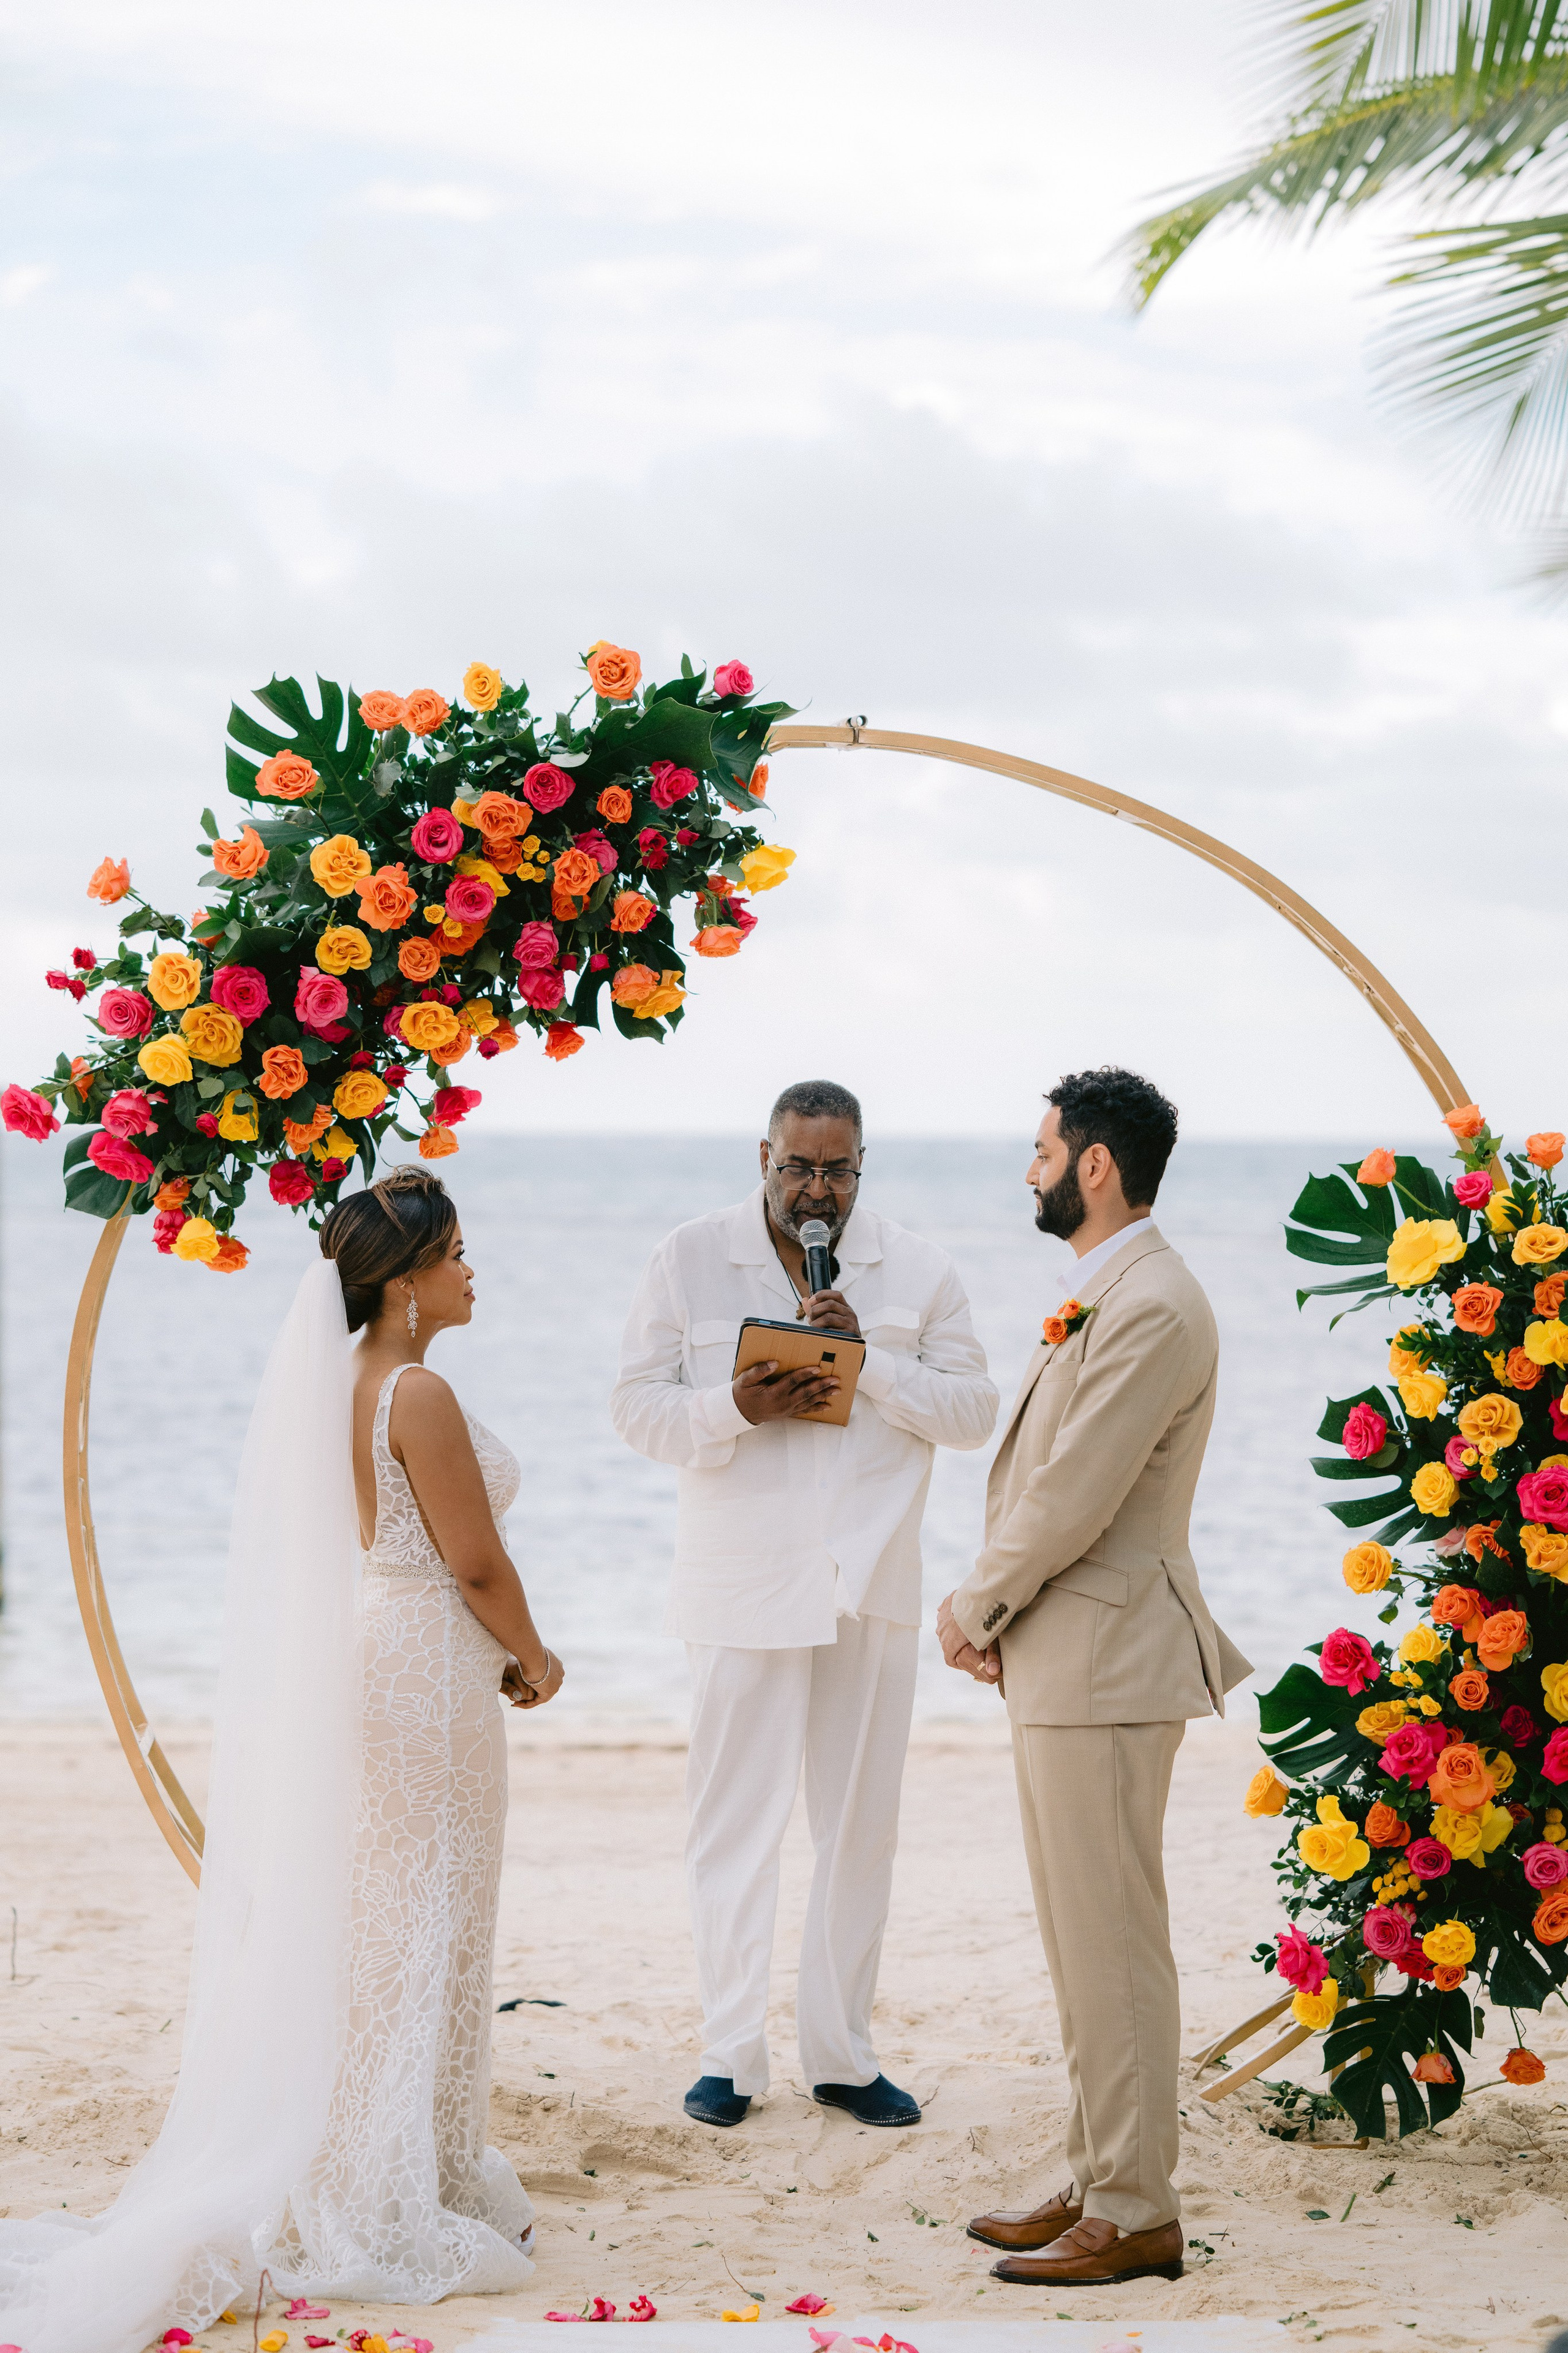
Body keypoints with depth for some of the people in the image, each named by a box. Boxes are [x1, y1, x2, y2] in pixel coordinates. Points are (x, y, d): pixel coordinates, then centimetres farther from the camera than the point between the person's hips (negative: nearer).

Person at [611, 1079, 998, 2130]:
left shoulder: (919, 1270, 5)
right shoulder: (690, 1259, 2)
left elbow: (974, 1412, -1)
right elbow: (640, 1407, -1)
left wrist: (872, 1360, -15)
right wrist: (737, 1408, -19)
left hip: (871, 1584, 2)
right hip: (742, 1585, -2)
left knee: (862, 1824, 7)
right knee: (736, 1823, 1)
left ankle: (843, 2054, 17)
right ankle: (731, 2054, 10)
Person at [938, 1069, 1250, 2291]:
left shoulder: (1154, 1308, -18)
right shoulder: (1103, 1297, 15)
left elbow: (1073, 1501, -21)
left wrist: (973, 1609, -7)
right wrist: (993, 1611, 4)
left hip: (1105, 1663, -11)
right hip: (1065, 1660, 11)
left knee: (1112, 1945, -5)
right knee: (1084, 1944, 15)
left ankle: (1136, 2215, 2)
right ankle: (1100, 2183, 24)